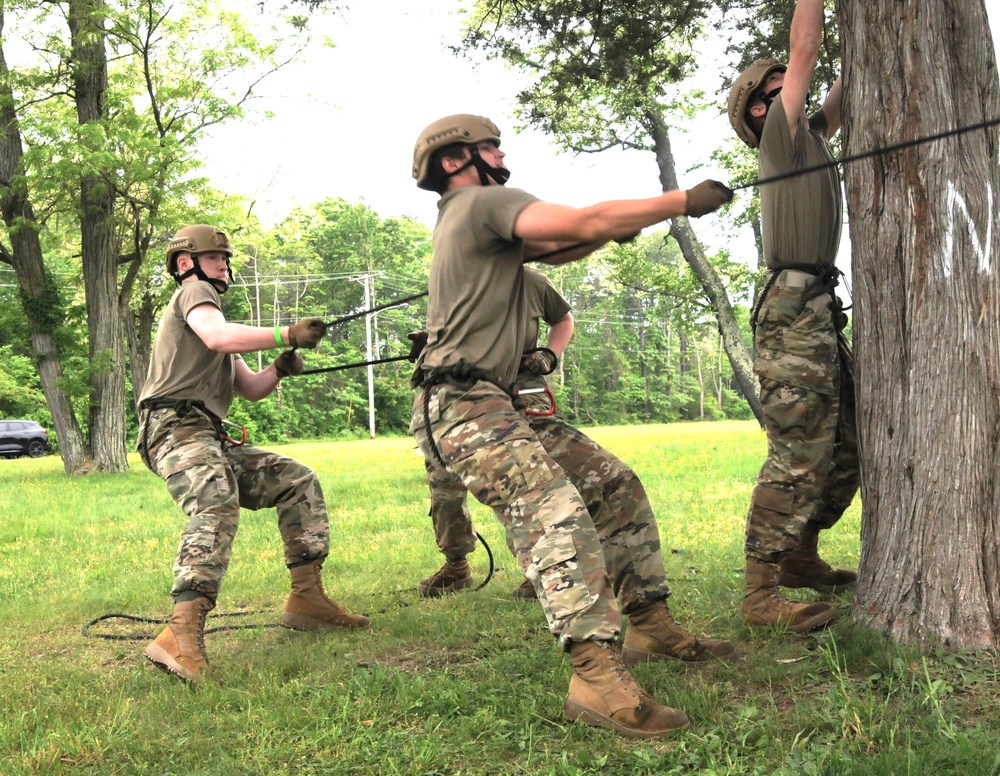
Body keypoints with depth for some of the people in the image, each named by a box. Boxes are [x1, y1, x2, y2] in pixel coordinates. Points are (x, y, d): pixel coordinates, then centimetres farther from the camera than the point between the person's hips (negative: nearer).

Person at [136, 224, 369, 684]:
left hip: (210, 437, 10)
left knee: (298, 481, 10)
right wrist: (286, 335, -20)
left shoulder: (207, 300, 32)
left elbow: (251, 389, 26)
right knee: (217, 507, -34)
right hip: (177, 427, -10)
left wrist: (279, 370, 6)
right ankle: (180, 637, -47)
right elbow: (217, 337, -21)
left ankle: (306, 599, 7)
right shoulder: (193, 291, 4)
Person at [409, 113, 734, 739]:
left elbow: (559, 249, 25)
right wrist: (684, 201, -13)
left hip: (497, 405, 11)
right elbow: (583, 224, -19)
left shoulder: (468, 216, 24)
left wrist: (615, 227, 7)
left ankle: (651, 625, 14)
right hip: (464, 406, -11)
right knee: (555, 514, -28)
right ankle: (599, 678, -39)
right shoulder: (485, 202, -7)